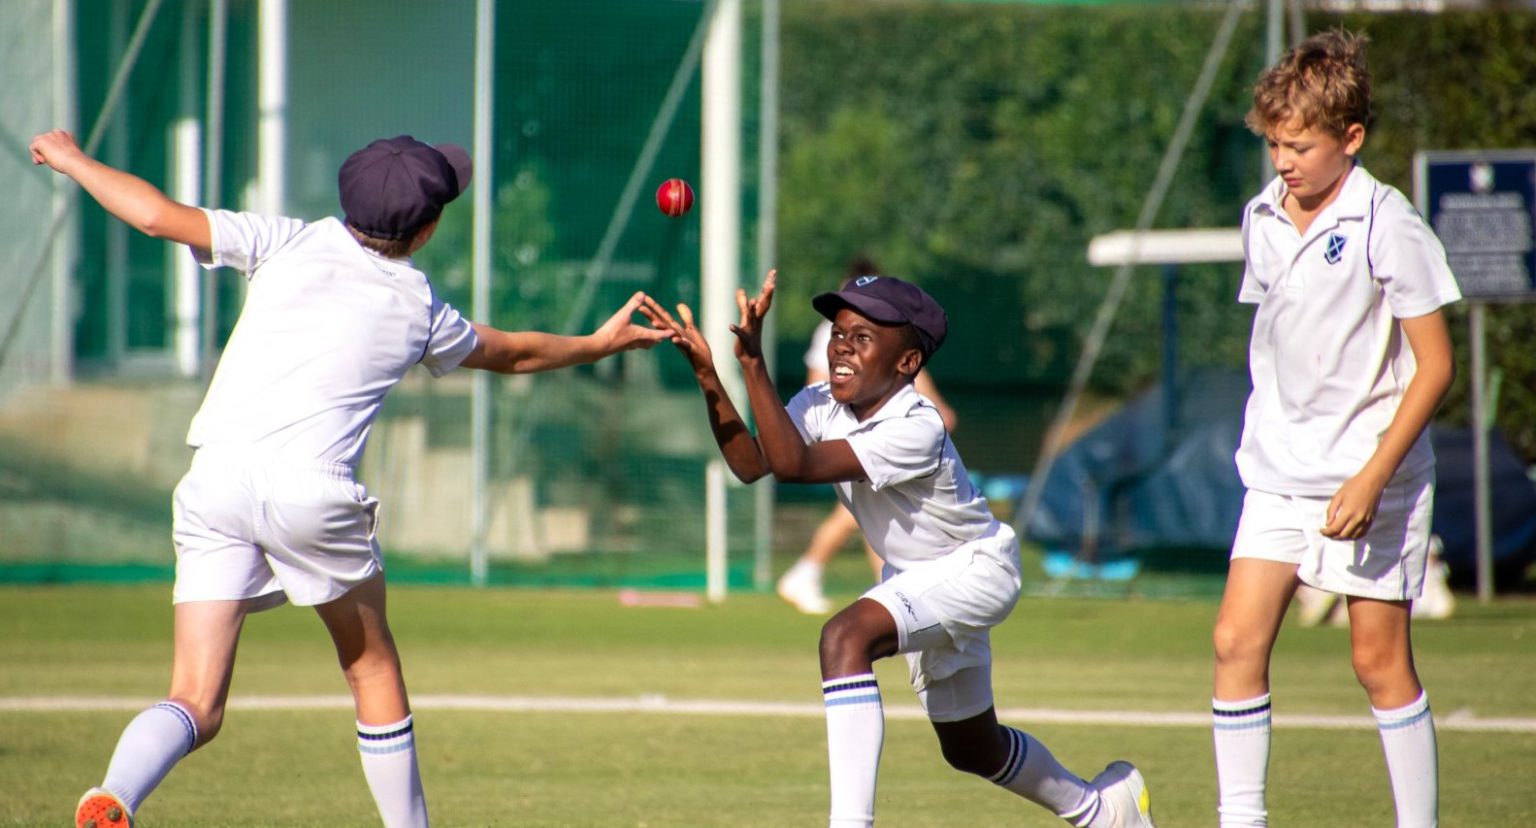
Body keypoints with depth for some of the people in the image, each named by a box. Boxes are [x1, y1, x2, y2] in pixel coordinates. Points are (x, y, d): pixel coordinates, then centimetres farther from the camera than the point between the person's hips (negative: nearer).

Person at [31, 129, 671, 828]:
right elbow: (513, 353, 34)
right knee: (373, 671, 22)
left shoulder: (289, 245, 10)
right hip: (310, 492, -1)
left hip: (214, 483, 1)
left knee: (196, 705, -1)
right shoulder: (419, 310, 14)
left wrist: (72, 160, 19)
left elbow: (157, 215, 2)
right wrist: (601, 344, 52)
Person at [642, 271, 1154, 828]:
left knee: (846, 637, -34)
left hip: (974, 568, -9)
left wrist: (753, 361, -46)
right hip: (915, 574, 9)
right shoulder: (823, 405, -10)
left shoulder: (916, 429, -32)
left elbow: (792, 464, -41)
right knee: (970, 750, 22)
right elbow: (751, 465, -20)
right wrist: (708, 375, -28)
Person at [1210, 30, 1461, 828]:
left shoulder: (1387, 226, -13)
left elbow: (1434, 364, -13)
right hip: (1279, 471, 5)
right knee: (1236, 641, -4)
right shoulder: (1262, 218, 5)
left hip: (1371, 473, -5)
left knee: (1379, 660, -1)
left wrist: (1373, 477, -18)